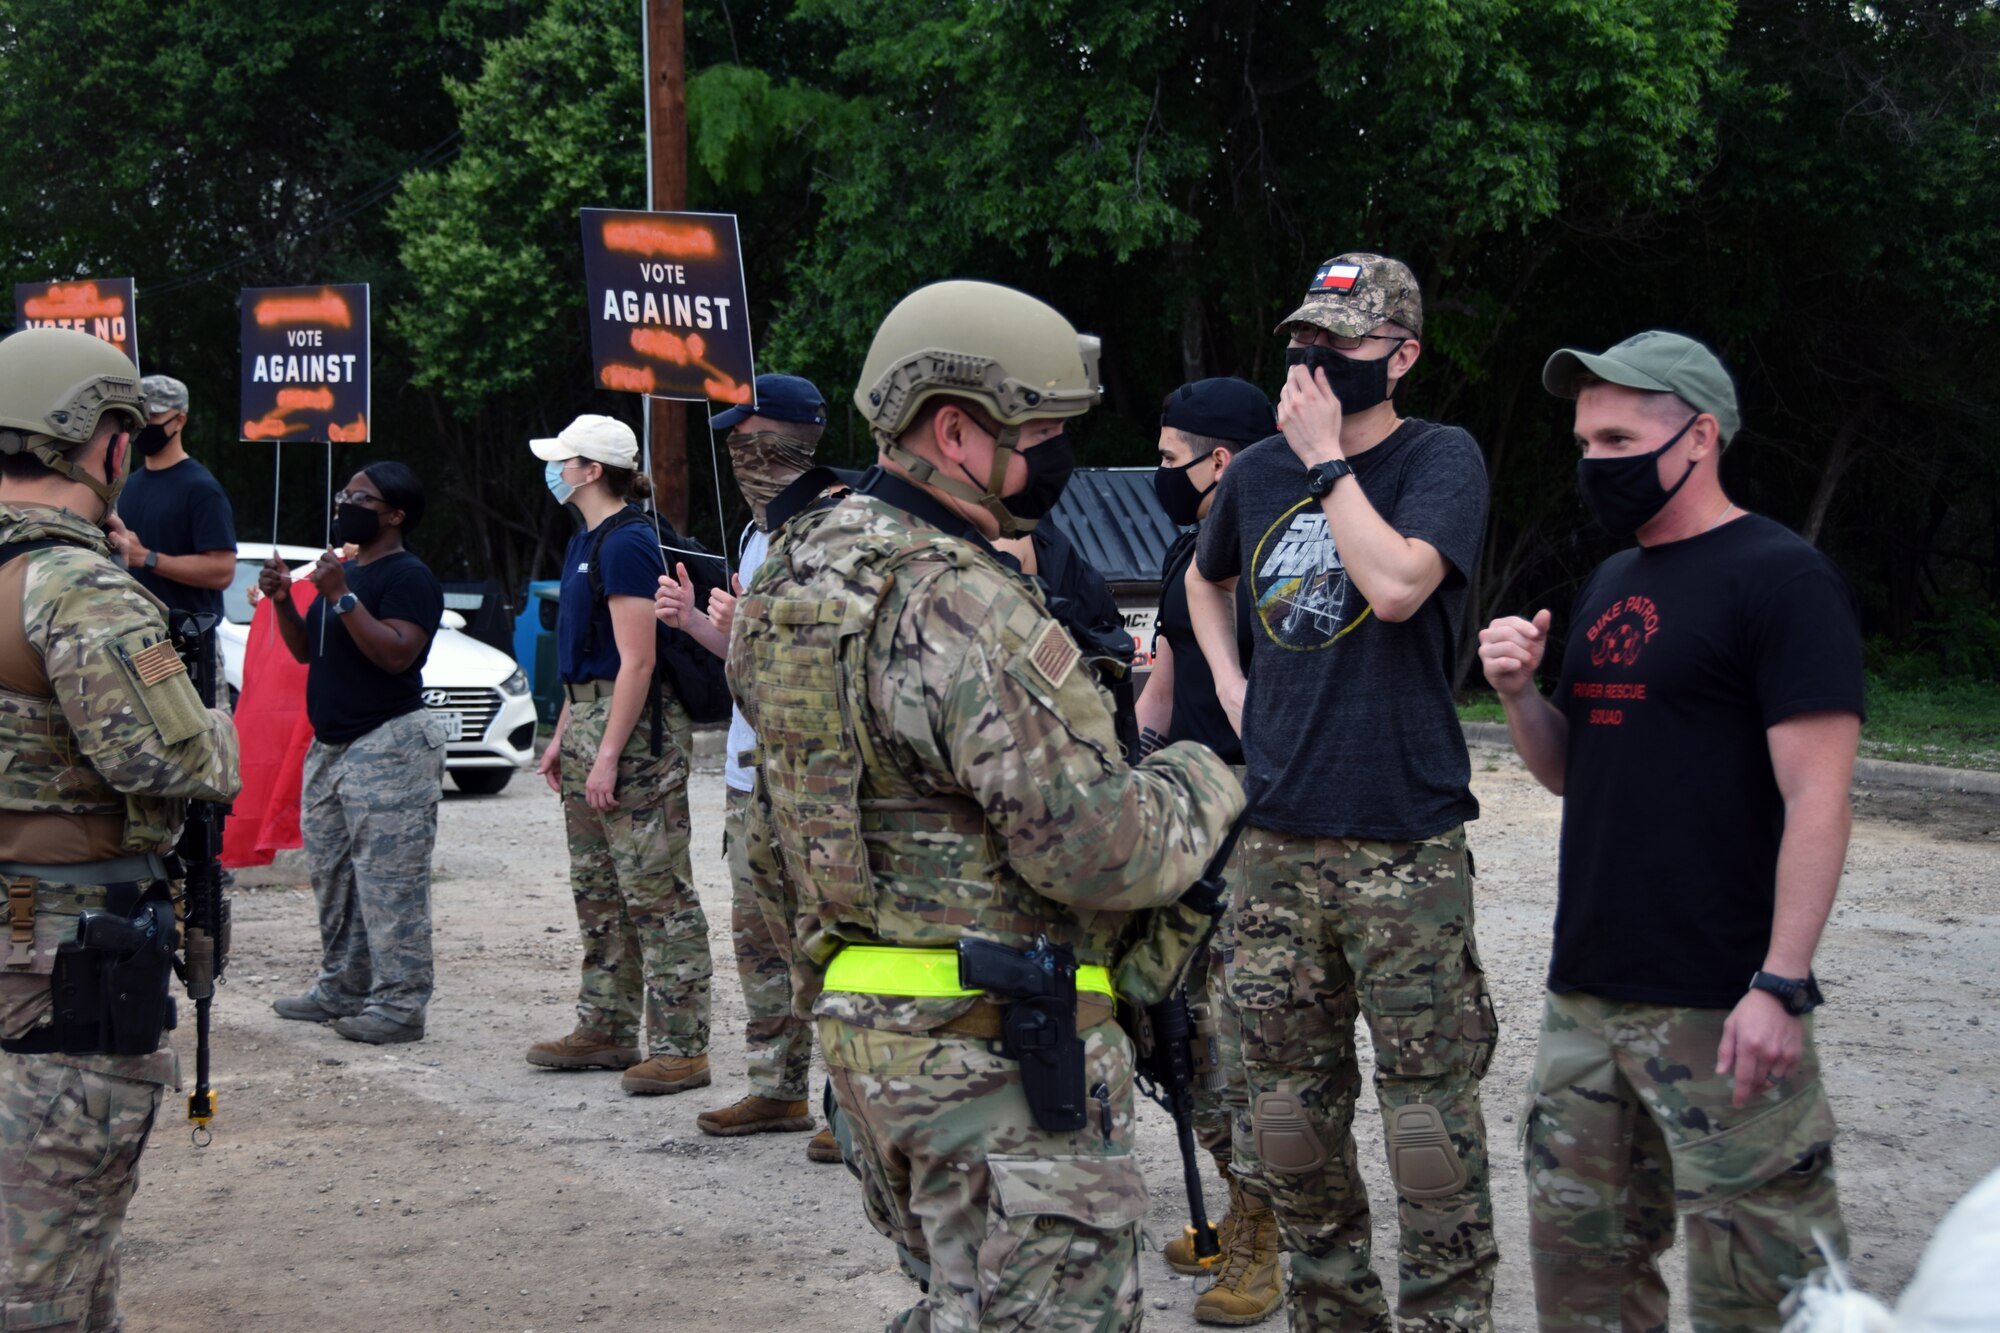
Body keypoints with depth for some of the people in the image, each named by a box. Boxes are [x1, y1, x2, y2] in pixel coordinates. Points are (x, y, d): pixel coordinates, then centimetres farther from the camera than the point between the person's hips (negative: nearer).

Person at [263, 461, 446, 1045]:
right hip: (330, 745, 10)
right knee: (331, 876, 13)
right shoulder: (345, 568, 19)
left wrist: (342, 598, -25)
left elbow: (396, 653, -25)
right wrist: (283, 602, 6)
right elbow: (305, 651, 22)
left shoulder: (409, 576, -11)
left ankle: (399, 1002, -8)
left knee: (390, 883, -10)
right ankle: (342, 987, 22)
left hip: (388, 748, -10)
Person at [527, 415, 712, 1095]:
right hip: (590, 718, 11)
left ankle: (680, 1048, -6)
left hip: (636, 729, -11)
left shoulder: (626, 543, -15)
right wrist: (563, 736, 20)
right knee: (597, 890, 15)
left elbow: (637, 660, -20)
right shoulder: (587, 540, 16)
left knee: (656, 893, -8)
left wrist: (608, 753, -22)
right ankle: (606, 1032, 24)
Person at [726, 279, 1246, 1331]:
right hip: (998, 1049, -10)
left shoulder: (793, 574, 9)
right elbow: (1096, 847, -24)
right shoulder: (962, 610, -22)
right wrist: (1202, 783, -3)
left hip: (866, 1025, 10)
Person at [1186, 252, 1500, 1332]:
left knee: (1429, 1111, -4)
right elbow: (1204, 577, 31)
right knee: (1288, 1109, 11)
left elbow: (1397, 585, -21)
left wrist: (1325, 457, -12)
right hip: (1277, 837, 6)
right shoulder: (1258, 469, 12)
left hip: (1405, 845, -5)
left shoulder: (1440, 458, -4)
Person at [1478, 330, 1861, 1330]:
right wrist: (1519, 693, 1)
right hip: (1588, 988, 8)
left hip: (1718, 1008, -8)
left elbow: (1817, 797, -14)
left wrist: (1781, 985, -21)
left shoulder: (1781, 578, -9)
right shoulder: (1610, 583, 17)